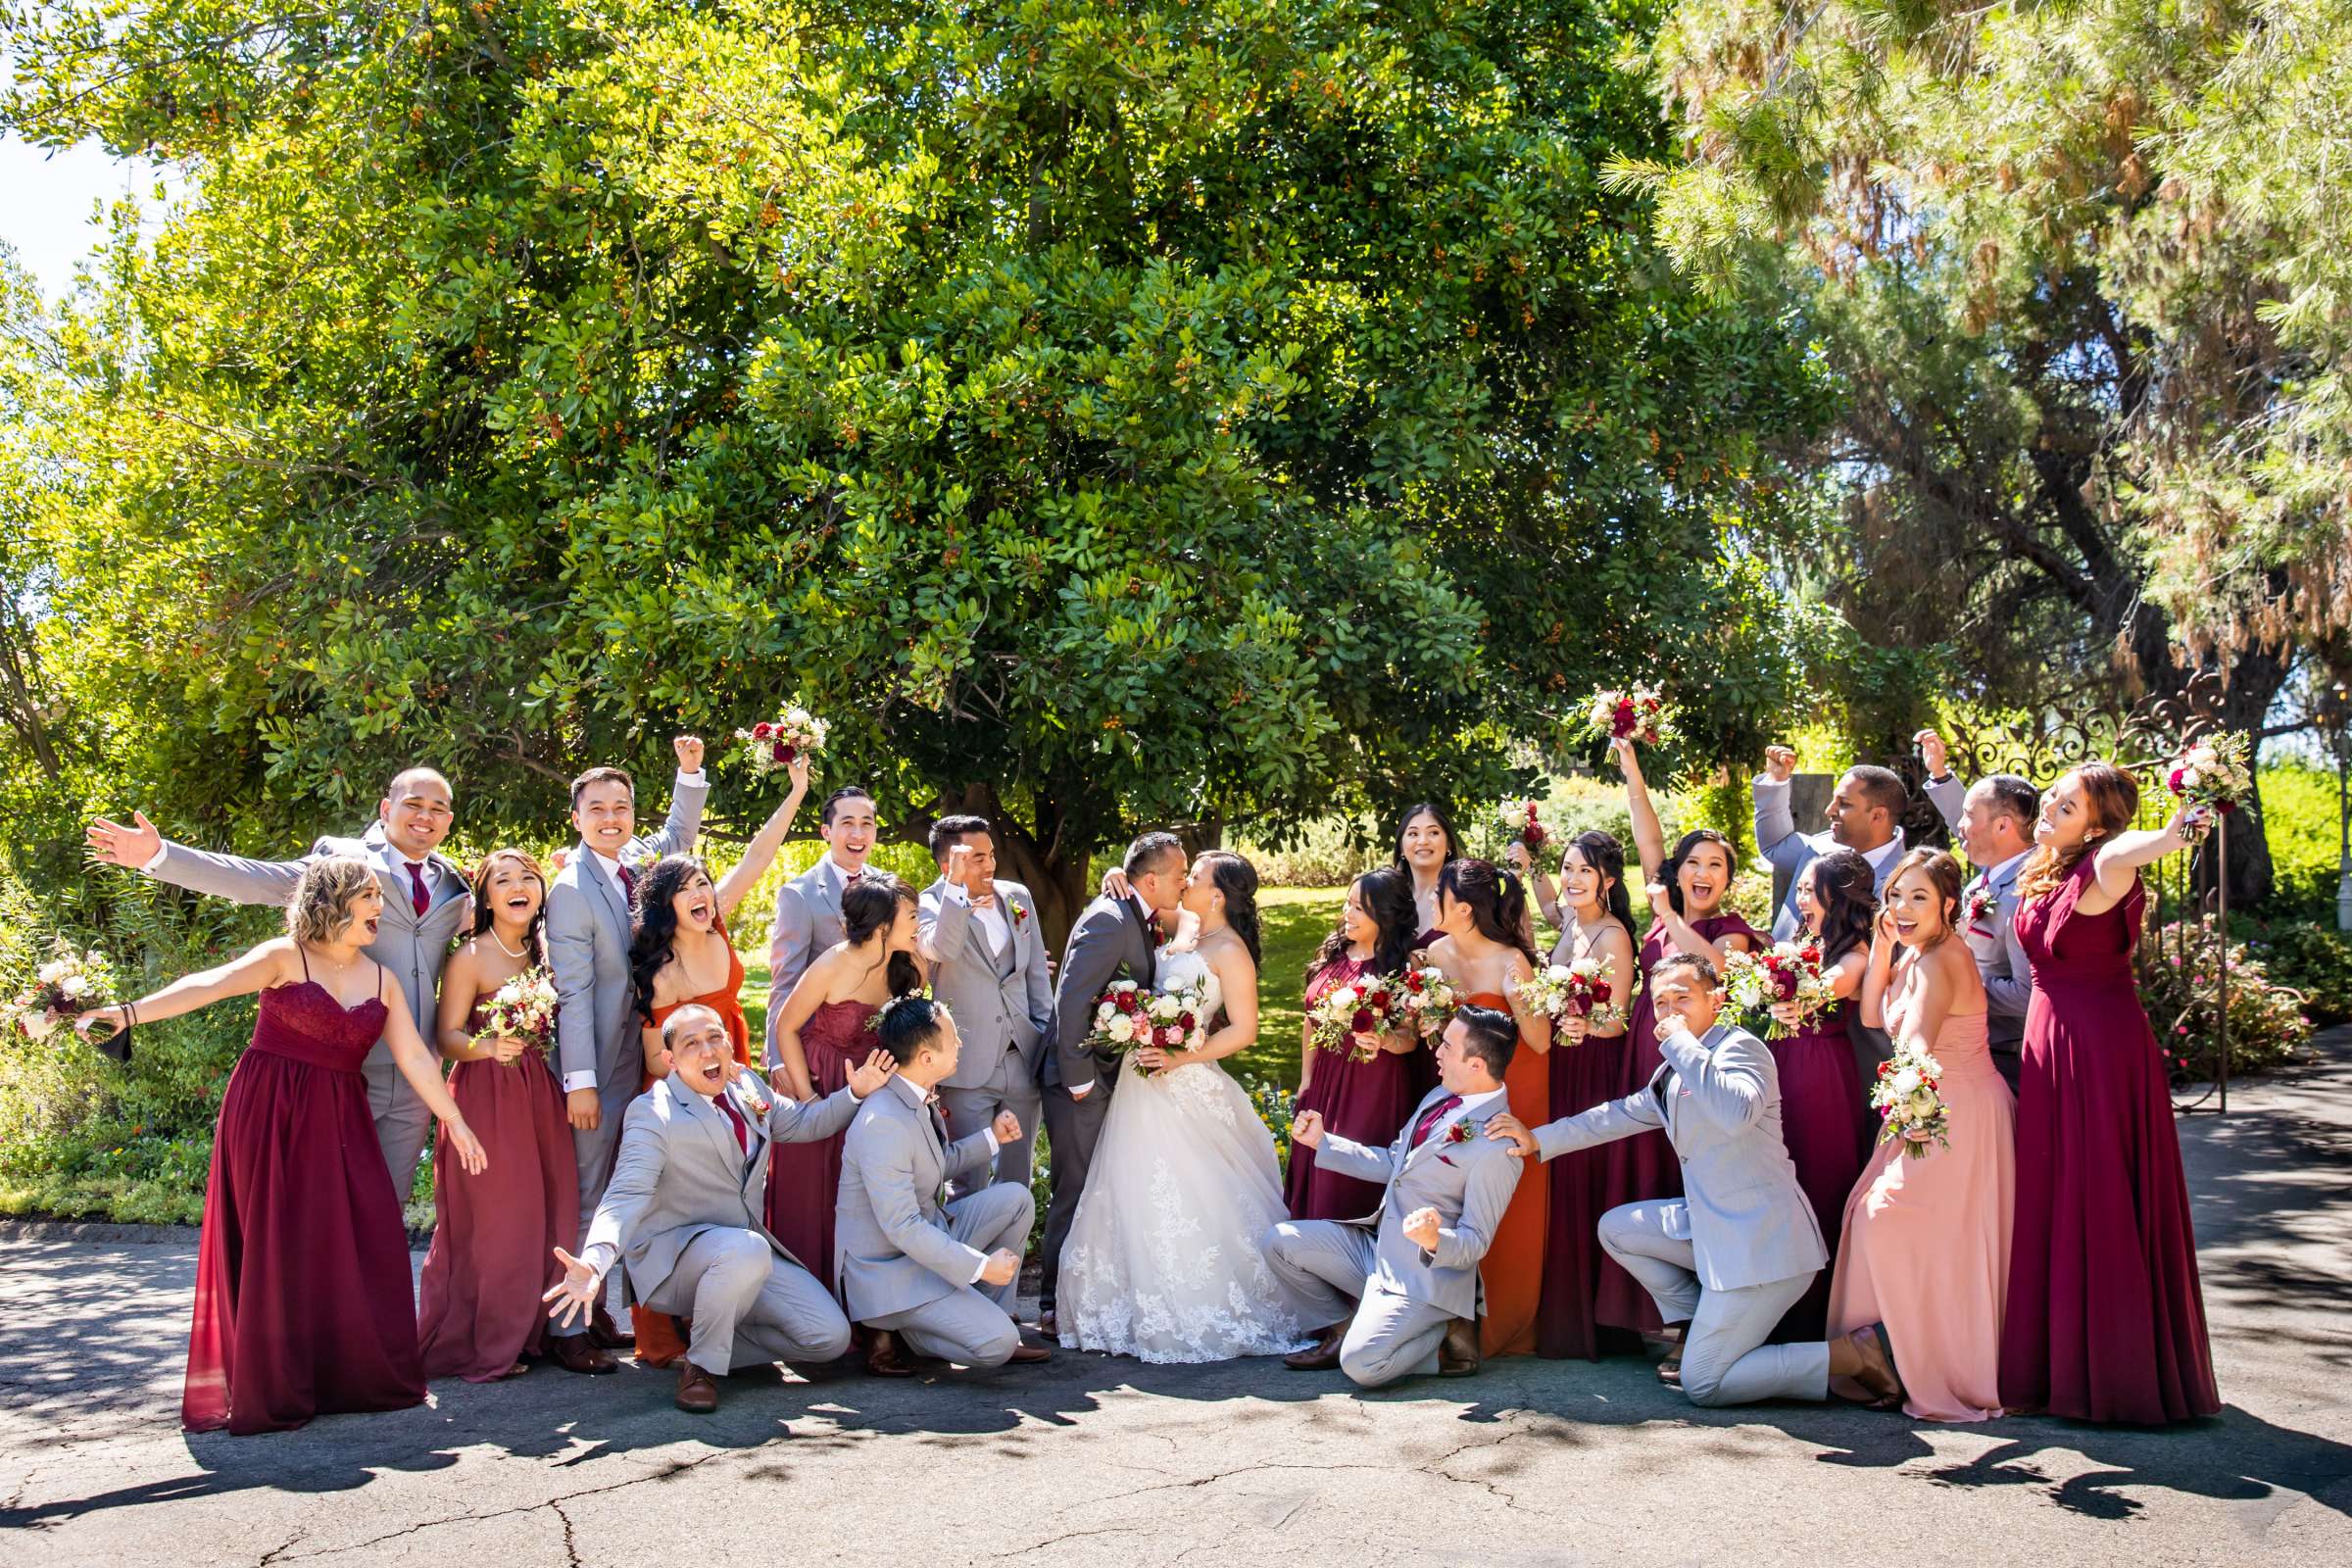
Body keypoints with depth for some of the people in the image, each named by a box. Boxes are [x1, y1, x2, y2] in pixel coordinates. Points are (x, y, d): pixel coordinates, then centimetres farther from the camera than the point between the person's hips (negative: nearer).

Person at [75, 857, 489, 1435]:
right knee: (276, 1247, -2)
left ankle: (353, 1376, 10)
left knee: (359, 1244, -3)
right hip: (270, 1117, -4)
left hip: (339, 1124, 4)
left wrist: (455, 1120, 9)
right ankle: (273, 1390, 8)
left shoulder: (381, 980, 11)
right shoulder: (284, 958, -4)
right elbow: (209, 985, -18)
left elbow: (414, 1056, 11)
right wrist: (130, 1011, -33)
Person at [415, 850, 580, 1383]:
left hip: (539, 1097, 6)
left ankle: (522, 1333, 19)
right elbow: (448, 1037, -11)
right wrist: (489, 1047, -27)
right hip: (486, 1095, -6)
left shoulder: (543, 954, 12)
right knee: (488, 1217, -4)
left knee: (544, 1214, 6)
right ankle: (476, 1345, 7)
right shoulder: (470, 958, -6)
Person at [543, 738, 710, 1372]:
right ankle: (567, 1327, 5)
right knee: (582, 1197, -2)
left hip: (636, 1056, 7)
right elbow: (572, 991, -17)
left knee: (615, 1193, 15)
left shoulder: (638, 862, 4)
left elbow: (679, 835, 26)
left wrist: (690, 771, 13)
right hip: (595, 1066, -7)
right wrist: (580, 1080, -20)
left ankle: (594, 1306, 26)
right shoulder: (571, 888, -13)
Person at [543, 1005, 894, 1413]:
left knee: (831, 1338, -10)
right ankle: (701, 1366, -15)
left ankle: (717, 1344, 10)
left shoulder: (746, 1087, 5)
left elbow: (802, 1122, 22)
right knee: (745, 1249, -40)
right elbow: (626, 1196, -27)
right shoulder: (652, 1114, -16)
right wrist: (593, 1264, -46)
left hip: (750, 1251, 6)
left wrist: (856, 1092, 4)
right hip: (673, 1254, -6)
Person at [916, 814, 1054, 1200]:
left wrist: (1047, 1038, 10)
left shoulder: (1018, 896, 8)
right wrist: (956, 883, -32)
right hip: (968, 1066, -5)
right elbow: (943, 949, -28)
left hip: (1024, 1061, 5)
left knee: (1017, 1182, 14)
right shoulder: (929, 904, -7)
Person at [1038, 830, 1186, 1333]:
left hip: (1112, 1077, 9)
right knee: (1076, 1192, -2)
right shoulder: (1109, 919, -19)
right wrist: (1077, 1079, -22)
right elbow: (1071, 1001, -24)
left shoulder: (1138, 920, 10)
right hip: (1082, 1082, -9)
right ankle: (1056, 1305, 8)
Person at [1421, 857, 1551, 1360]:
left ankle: (1505, 1328, 14)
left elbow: (1541, 1042, -19)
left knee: (1508, 1216, 1)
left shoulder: (1509, 961, -19)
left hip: (1514, 1089, -5)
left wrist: (1519, 1001, -35)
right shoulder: (1437, 953, -1)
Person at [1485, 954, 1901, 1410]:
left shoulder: (1740, 1047, -14)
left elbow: (1737, 1113, -36)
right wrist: (1538, 1140, 23)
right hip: (1712, 1227, 9)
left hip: (1762, 1241, -9)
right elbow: (1621, 1114, 25)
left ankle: (1857, 1353, -1)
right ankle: (1698, 1327, 19)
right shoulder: (1675, 1072, 13)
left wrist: (1682, 1044, -27)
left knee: (1703, 1386, -7)